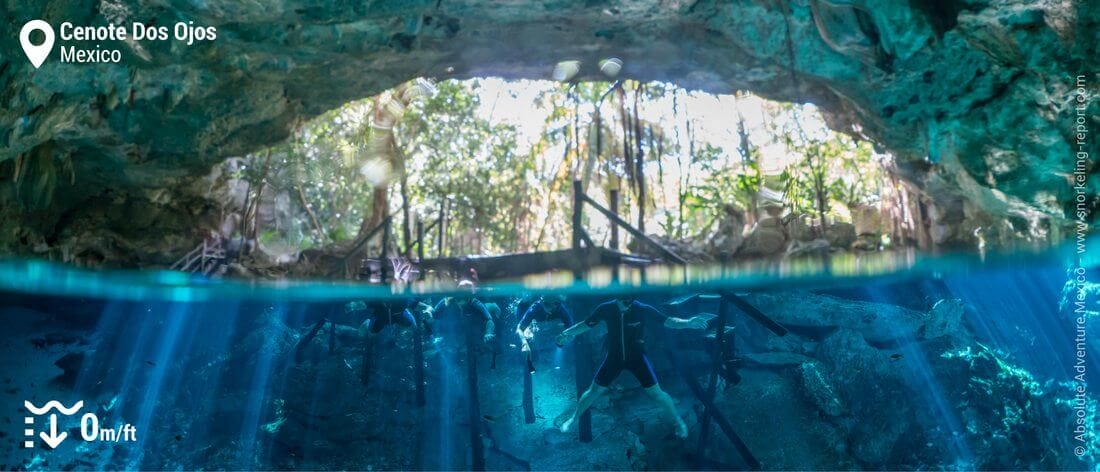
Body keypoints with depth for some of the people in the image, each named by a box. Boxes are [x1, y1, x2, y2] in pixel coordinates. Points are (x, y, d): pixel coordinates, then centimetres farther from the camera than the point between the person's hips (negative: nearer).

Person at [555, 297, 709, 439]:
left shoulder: (643, 309, -24)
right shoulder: (605, 309, -20)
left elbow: (668, 321, -19)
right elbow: (585, 325, -6)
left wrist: (688, 323, -37)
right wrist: (565, 333, -21)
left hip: (637, 356, -1)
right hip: (614, 356, 1)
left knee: (656, 392, -2)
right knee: (594, 391, 7)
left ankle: (679, 422, 21)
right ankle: (573, 419, 30)